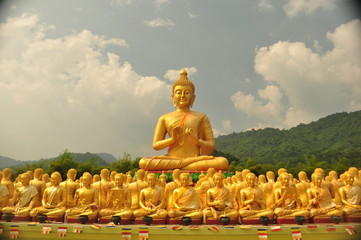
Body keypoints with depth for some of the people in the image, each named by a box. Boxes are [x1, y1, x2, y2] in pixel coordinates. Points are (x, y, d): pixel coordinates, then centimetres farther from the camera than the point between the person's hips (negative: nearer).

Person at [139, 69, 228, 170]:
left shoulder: (201, 117, 17)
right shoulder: (165, 118, 16)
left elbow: (211, 146, 12)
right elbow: (155, 145, 12)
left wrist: (197, 141, -10)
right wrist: (172, 139, -7)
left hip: (196, 159, 1)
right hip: (172, 158, 0)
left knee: (223, 162, -31)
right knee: (143, 162, -29)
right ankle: (187, 162, -24)